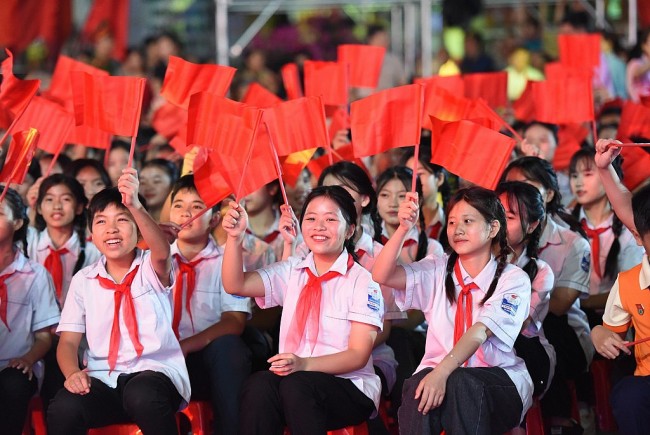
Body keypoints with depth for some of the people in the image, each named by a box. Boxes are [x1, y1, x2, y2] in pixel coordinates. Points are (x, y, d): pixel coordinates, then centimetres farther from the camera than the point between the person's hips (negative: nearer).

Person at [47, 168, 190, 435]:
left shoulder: (150, 269, 6)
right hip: (103, 379, 2)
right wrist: (72, 373, -16)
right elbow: (68, 340, 8)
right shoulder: (83, 280, 14)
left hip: (155, 370, -2)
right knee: (63, 408, -33)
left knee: (142, 395, -40)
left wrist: (135, 206, -38)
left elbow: (162, 252, -19)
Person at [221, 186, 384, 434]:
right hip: (294, 378, 3)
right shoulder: (292, 272, 13)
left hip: (348, 389, -3)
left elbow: (358, 355, -8)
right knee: (259, 384, -32)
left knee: (295, 385, -36)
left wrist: (305, 364, -23)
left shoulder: (363, 281, -1)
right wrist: (235, 237, -15)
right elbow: (235, 285, 2)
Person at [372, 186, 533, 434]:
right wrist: (403, 228, -18)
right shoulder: (438, 271, 10)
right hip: (436, 373, 3)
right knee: (418, 387, -34)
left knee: (461, 383, -38)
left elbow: (480, 332, -19)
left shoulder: (513, 280, -2)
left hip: (499, 381, -2)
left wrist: (443, 372, -35)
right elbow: (382, 276, -4)